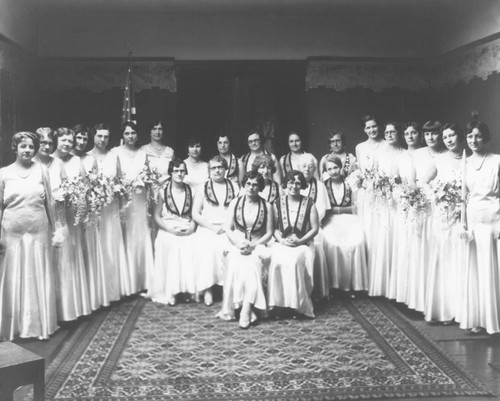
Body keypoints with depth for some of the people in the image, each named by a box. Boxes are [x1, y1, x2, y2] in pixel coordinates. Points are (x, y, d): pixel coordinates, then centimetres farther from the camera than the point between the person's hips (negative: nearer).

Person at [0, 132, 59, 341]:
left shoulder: (41, 170, 4)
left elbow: (49, 202, 6)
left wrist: (54, 228, 5)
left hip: (38, 233, 1)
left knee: (39, 279, 7)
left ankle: (40, 324, 20)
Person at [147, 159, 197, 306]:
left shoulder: (190, 190, 9)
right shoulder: (163, 191, 2)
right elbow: (157, 216, 3)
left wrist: (192, 227, -9)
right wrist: (171, 229, -10)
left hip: (187, 232, 2)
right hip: (168, 232, -2)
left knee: (192, 248, -29)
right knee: (173, 246, -32)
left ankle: (190, 289, -16)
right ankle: (171, 292, -22)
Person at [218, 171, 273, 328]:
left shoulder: (266, 206, 7)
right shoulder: (235, 203, 10)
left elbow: (269, 233, 4)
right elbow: (228, 229, 6)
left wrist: (253, 245, -12)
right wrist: (239, 244, -12)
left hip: (257, 246, -1)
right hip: (237, 245, 1)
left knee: (251, 262, -34)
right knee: (236, 262, -33)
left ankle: (246, 309, -37)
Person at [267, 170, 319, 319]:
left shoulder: (309, 204, 5)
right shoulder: (278, 204, 10)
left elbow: (315, 228, 2)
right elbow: (275, 228, 8)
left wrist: (299, 241, -10)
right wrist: (281, 240, -11)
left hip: (303, 244, -1)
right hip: (282, 243, 1)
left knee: (294, 262, -33)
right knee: (278, 262, -31)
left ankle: (297, 304, -21)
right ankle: (278, 303, -23)